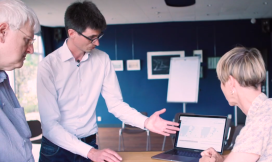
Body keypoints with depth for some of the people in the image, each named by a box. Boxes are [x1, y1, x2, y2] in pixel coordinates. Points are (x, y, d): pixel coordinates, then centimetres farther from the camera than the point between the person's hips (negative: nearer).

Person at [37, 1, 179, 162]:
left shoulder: (102, 59, -4)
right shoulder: (48, 65, -17)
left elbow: (115, 103, -3)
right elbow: (50, 125, -20)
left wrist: (145, 122, -19)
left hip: (89, 143, 3)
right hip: (57, 147, -2)